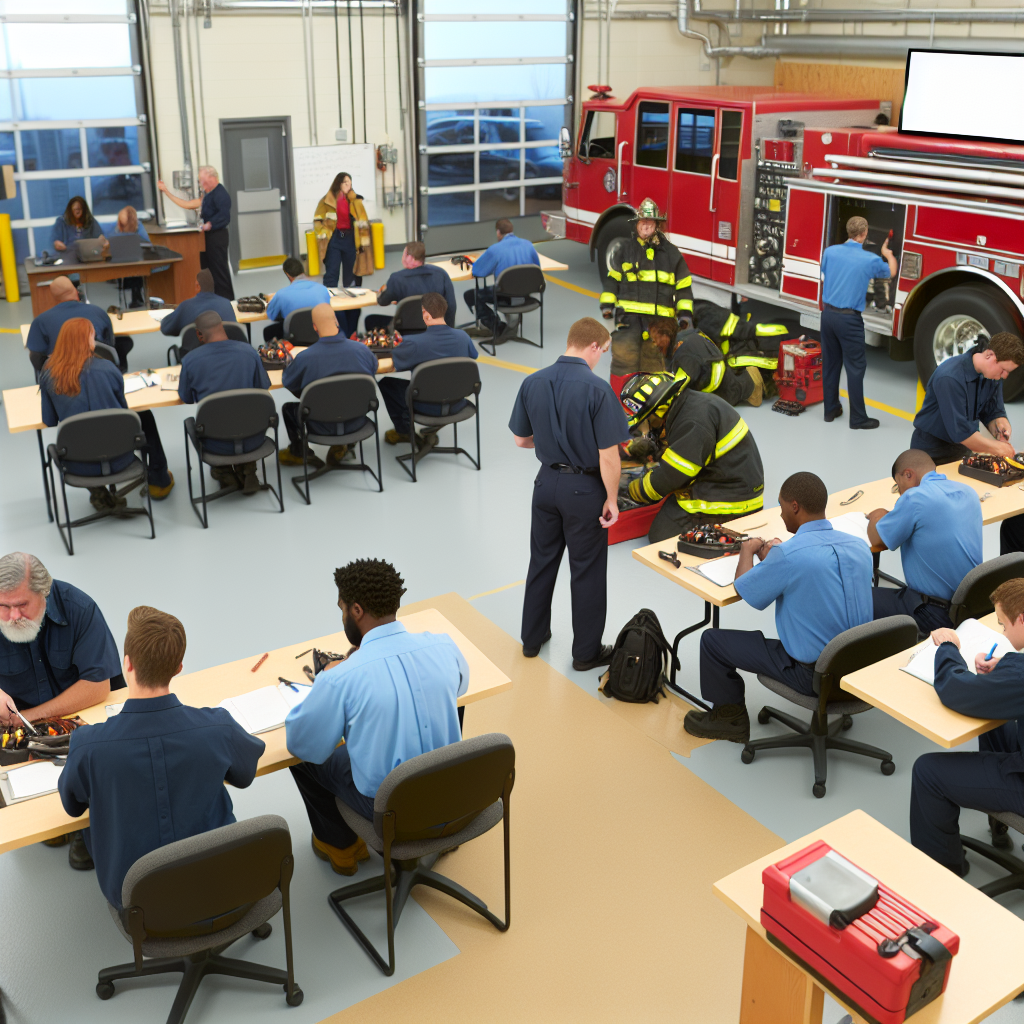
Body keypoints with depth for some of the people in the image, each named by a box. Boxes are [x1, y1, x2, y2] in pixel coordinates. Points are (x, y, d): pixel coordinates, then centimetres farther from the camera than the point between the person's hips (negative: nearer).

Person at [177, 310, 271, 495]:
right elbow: (263, 392, 4)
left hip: (216, 444, -1)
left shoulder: (190, 360, -11)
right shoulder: (250, 352, -8)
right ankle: (246, 471, 26)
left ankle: (223, 472, 28)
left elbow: (186, 399, 6)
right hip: (251, 441, 1)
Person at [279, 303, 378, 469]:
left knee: (288, 408, 26)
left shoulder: (304, 358, -25)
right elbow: (374, 368, 6)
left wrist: (289, 363, 17)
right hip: (356, 423, 3)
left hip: (321, 427, -2)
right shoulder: (361, 349, -18)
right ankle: (340, 447, 41)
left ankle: (298, 453, 46)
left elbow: (287, 382, -5)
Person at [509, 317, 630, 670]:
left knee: (542, 562, 21)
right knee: (587, 572, 9)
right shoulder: (597, 389, -20)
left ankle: (533, 637, 35)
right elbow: (608, 455, -20)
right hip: (584, 489, -5)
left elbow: (521, 438, 6)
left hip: (547, 482, 5)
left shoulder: (533, 383, -4)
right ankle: (586, 651, 21)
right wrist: (611, 500, -8)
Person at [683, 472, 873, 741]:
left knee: (712, 639, 7)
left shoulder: (788, 555, -25)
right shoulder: (859, 545, -4)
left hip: (813, 675, -7)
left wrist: (747, 550, 13)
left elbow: (744, 590, -6)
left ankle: (730, 718, 24)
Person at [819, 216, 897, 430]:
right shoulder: (870, 260, -9)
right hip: (849, 319, -5)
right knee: (855, 367, 1)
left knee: (830, 363, 14)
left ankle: (830, 410, 22)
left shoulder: (830, 251, -1)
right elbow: (891, 272, 13)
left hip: (828, 314, 5)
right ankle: (858, 418, 5)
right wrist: (888, 253, 30)